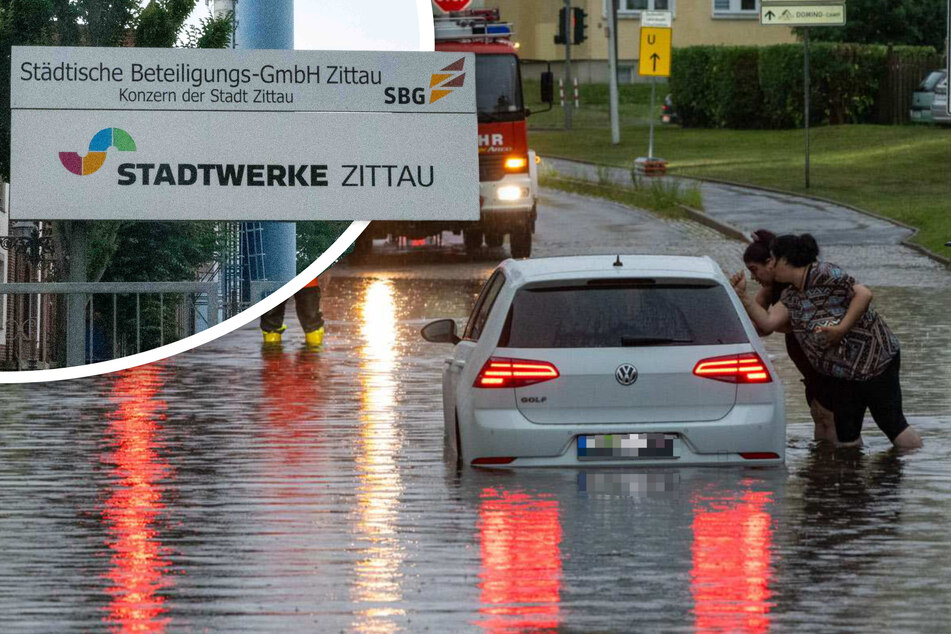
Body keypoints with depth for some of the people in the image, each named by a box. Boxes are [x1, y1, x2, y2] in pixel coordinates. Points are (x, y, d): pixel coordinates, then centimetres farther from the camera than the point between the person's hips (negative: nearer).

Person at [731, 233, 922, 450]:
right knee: (846, 433, 6)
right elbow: (767, 322, -2)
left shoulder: (824, 275, -15)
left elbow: (864, 294, -22)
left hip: (874, 358, -9)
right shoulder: (791, 296, 10)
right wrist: (743, 296, -9)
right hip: (841, 372, 9)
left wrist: (842, 328, -24)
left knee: (891, 423, -6)